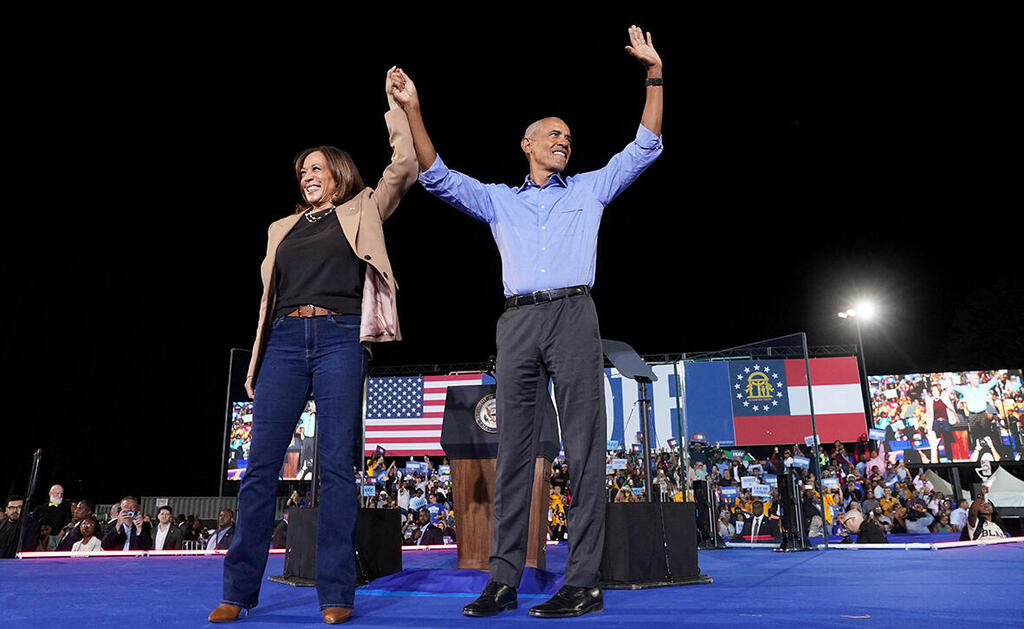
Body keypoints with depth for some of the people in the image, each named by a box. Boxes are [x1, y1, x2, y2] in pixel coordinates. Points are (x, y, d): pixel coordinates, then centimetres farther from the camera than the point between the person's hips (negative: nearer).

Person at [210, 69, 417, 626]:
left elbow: (404, 166, 4)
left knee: (336, 465, -5)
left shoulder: (361, 212, 15)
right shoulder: (283, 228, 24)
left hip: (339, 338, -3)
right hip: (285, 340, 4)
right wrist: (256, 363, 14)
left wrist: (396, 105, 9)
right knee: (260, 466, -1)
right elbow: (270, 295, 20)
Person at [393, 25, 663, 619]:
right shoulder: (499, 199, 23)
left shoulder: (589, 189, 21)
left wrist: (655, 74, 10)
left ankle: (584, 581, -5)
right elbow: (437, 177, 15)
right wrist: (413, 110, 7)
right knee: (513, 449, -1)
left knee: (584, 447, -8)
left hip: (574, 315, -1)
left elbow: (645, 148, 16)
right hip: (518, 321, 2)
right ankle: (504, 579, 4)